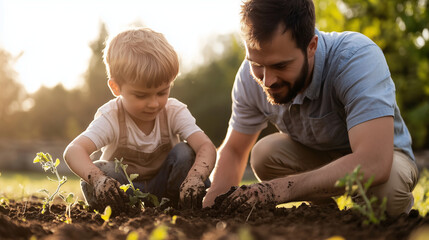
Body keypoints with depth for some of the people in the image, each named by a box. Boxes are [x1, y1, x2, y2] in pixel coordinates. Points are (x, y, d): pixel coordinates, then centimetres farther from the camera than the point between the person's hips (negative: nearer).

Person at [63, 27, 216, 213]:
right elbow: (73, 150, -36)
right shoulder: (111, 118, -21)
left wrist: (195, 177, -50)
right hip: (122, 191, -2)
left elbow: (206, 147, -28)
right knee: (102, 170, -32)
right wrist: (97, 179, -57)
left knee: (184, 153, -24)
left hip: (161, 189, 2)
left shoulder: (174, 112, -15)